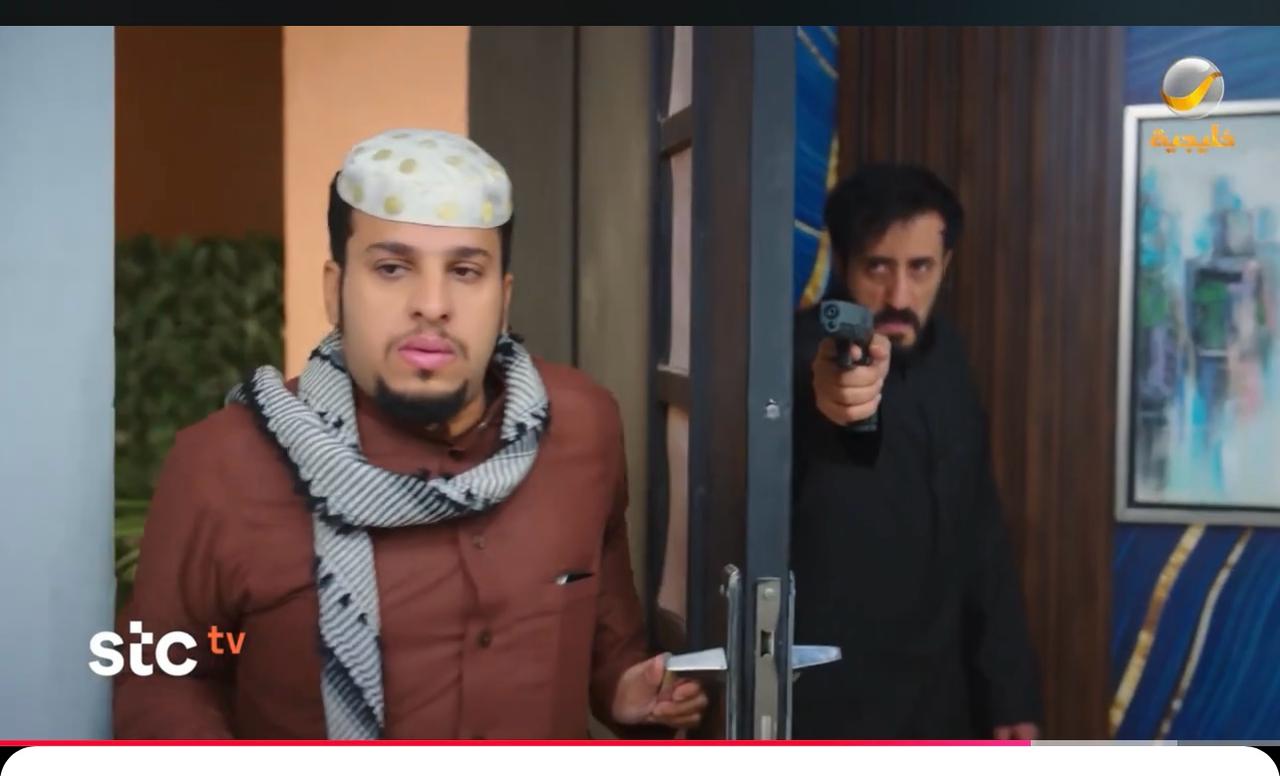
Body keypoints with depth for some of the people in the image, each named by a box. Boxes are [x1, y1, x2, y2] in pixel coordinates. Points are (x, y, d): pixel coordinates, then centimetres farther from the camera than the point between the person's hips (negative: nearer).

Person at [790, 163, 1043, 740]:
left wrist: (1010, 688, 10)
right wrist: (823, 406, -63)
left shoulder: (944, 358, 5)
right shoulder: (801, 357, -16)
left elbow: (978, 531, 12)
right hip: (827, 716, -6)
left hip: (937, 709, 7)